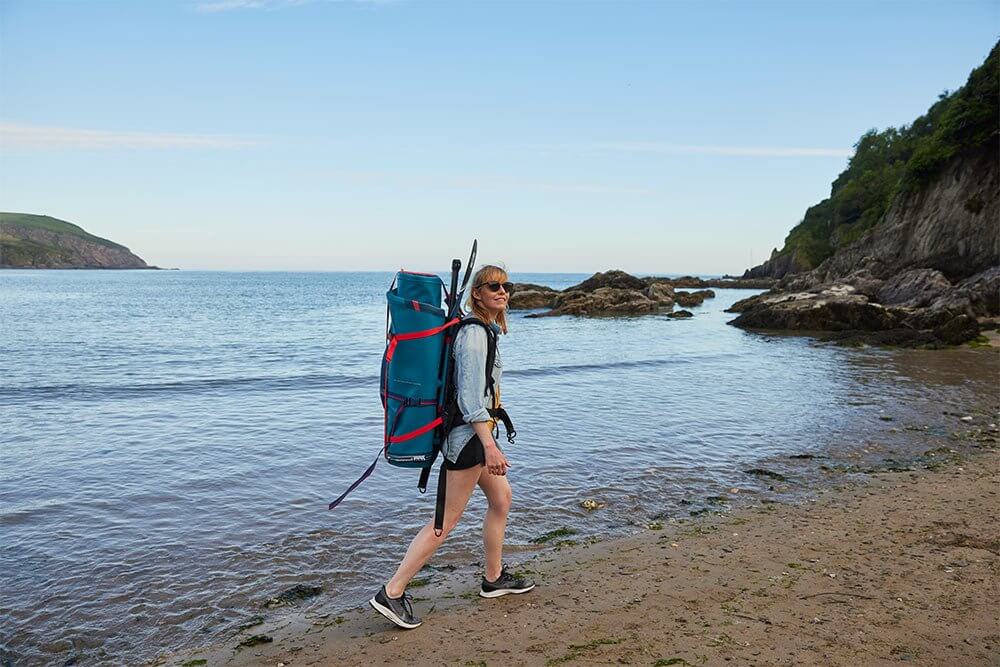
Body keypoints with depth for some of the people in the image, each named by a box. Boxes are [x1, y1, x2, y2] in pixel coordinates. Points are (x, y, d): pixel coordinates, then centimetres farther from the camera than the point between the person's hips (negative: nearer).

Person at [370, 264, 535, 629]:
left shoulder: (484, 329, 13)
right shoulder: (474, 332, -19)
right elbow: (470, 396, -25)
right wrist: (489, 446, -29)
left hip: (475, 432, 10)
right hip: (469, 433, -10)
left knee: (502, 498, 20)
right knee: (447, 519, -5)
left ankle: (493, 578, 33)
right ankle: (392, 593, 1)